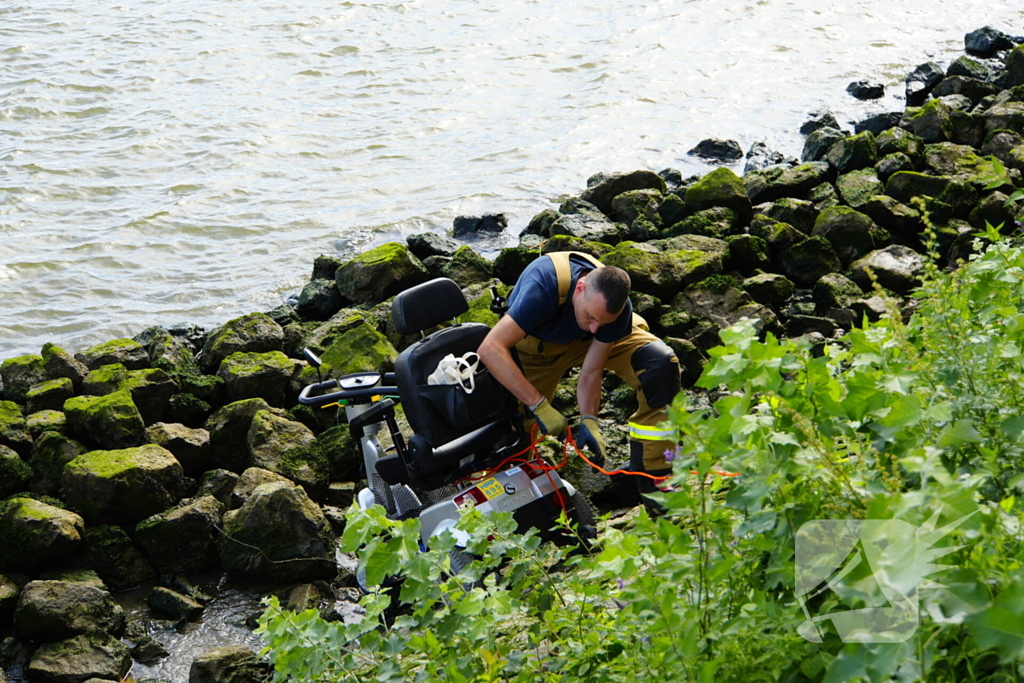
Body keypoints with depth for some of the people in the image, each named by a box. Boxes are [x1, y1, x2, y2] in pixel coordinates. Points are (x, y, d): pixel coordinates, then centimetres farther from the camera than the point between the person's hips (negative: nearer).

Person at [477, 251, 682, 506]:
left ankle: (655, 483, -20)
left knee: (661, 365, -24)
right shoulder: (544, 287, -43)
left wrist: (589, 420, -37)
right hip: (535, 344, -1)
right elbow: (490, 348, -48)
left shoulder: (616, 307, -31)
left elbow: (591, 373, -21)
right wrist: (540, 406, -49)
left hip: (586, 343, 1)